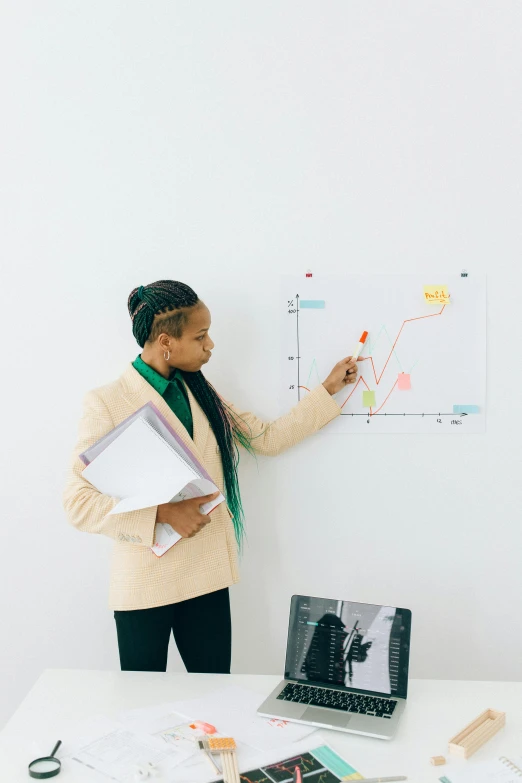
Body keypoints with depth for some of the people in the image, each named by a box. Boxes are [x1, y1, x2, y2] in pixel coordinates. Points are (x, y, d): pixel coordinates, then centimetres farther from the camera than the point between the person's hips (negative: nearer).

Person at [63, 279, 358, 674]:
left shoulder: (201, 393, 9)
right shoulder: (107, 402, -11)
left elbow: (268, 437, 12)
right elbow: (78, 500, -14)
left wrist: (328, 389, 13)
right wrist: (164, 513, -22)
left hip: (208, 575, 5)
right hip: (145, 582, -5)